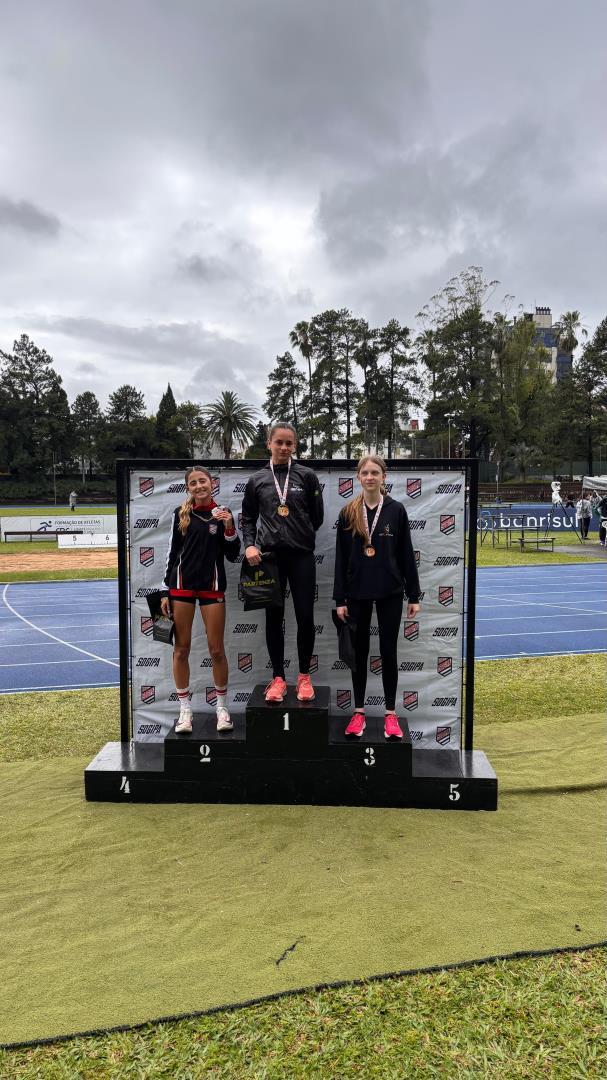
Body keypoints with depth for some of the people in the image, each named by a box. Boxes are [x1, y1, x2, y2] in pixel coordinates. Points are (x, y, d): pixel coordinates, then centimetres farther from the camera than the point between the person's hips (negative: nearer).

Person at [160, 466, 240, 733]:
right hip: (182, 585, 1)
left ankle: (222, 707, 18)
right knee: (181, 648, 4)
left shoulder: (222, 513, 1)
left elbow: (233, 556, 1)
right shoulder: (181, 513, 3)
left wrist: (229, 527, -14)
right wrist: (166, 591, 3)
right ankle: (185, 709, 17)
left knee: (216, 649, 2)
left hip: (212, 586, -1)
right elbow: (172, 552, 6)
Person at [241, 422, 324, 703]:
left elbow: (317, 516, 7)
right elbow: (248, 518, 11)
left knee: (305, 617, 1)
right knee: (274, 618, 7)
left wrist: (301, 537, 6)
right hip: (269, 556, 1)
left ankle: (304, 676, 18)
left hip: (301, 556, -1)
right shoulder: (257, 480, 6)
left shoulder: (307, 476, 2)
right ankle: (278, 678, 18)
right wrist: (250, 544, -3)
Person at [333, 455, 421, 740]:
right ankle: (358, 712, 21)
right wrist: (340, 599, -1)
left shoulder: (396, 510, -2)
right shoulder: (348, 513, 0)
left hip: (390, 593, -1)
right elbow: (341, 558, 2)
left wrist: (413, 595, 0)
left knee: (388, 652, 6)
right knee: (359, 652, 9)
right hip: (357, 592, 1)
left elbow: (406, 554, 1)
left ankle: (391, 714, 17)